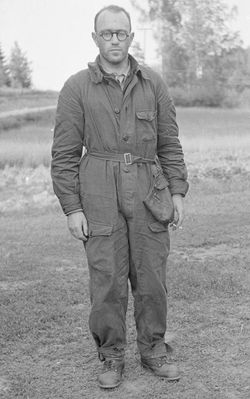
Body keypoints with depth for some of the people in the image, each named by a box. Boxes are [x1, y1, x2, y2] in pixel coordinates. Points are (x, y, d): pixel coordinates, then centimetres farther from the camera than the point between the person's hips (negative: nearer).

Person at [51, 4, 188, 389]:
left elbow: (169, 142, 9)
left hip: (147, 193, 2)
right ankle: (112, 357, 18)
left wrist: (178, 192, 2)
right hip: (99, 197, -2)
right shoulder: (76, 87, -1)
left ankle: (153, 350, 24)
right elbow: (65, 153, -2)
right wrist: (71, 208, -7)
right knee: (107, 278, 1)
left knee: (151, 275, 6)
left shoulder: (152, 82, 6)